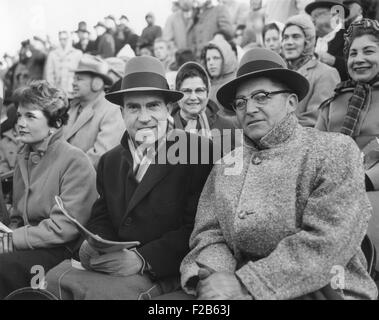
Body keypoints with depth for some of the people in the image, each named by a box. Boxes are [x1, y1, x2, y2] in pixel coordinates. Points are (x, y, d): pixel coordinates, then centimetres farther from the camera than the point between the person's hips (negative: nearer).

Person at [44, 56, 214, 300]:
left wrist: (143, 259, -23)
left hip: (165, 273, -5)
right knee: (54, 278, -18)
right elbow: (101, 218, 15)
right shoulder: (110, 161, 14)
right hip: (114, 264, 5)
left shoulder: (199, 151, -8)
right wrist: (94, 246, -9)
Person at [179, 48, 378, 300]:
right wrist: (210, 277, -17)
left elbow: (327, 241, -15)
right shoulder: (226, 166, 8)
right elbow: (210, 235, 4)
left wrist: (244, 283, -18)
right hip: (243, 292, 3)